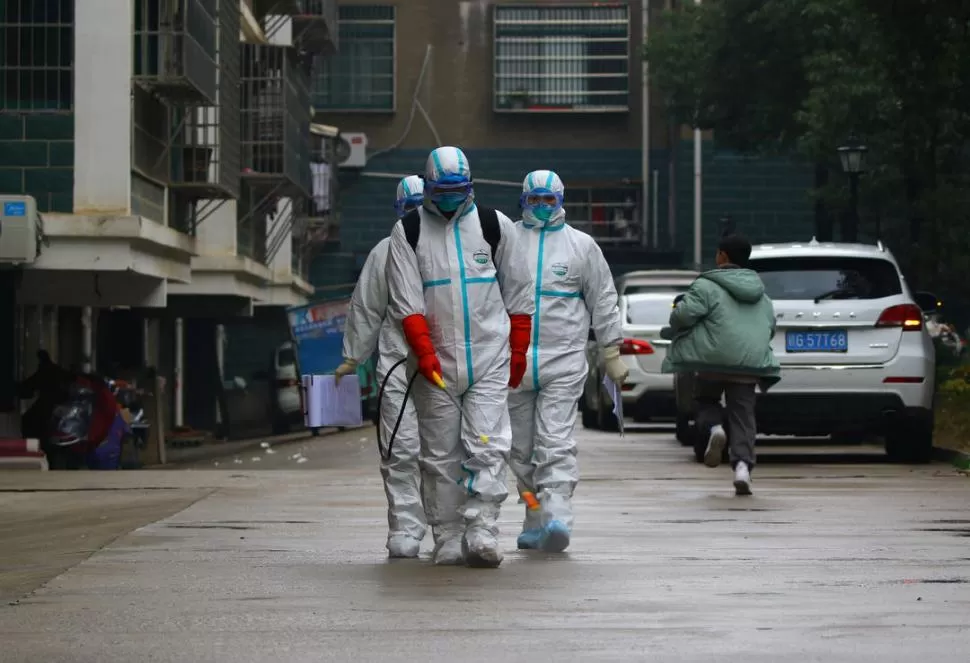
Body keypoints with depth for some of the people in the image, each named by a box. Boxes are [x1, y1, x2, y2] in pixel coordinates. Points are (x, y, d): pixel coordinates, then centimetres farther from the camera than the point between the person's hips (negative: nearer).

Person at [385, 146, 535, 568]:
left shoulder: (494, 225, 7)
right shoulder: (407, 232, 4)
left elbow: (518, 295, 11)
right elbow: (406, 301, -3)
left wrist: (518, 352, 7)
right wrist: (423, 352, -14)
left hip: (489, 360, 0)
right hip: (434, 364, 0)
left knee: (488, 448, -11)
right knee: (440, 455, 3)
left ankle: (481, 530, -14)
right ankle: (448, 540, 9)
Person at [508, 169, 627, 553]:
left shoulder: (581, 245, 7)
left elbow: (603, 302, 11)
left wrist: (613, 355, 8)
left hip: (564, 362, -2)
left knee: (556, 443, -14)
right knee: (523, 449, 6)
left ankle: (557, 517, -24)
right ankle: (536, 520, 15)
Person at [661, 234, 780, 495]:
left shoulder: (707, 287, -4)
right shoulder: (761, 296, 19)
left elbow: (685, 314, -12)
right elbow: (770, 328, 25)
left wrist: (675, 320, 10)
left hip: (714, 360, -4)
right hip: (750, 363, 4)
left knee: (706, 399, 20)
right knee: (743, 416, 4)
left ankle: (714, 427, -11)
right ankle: (743, 465, -13)